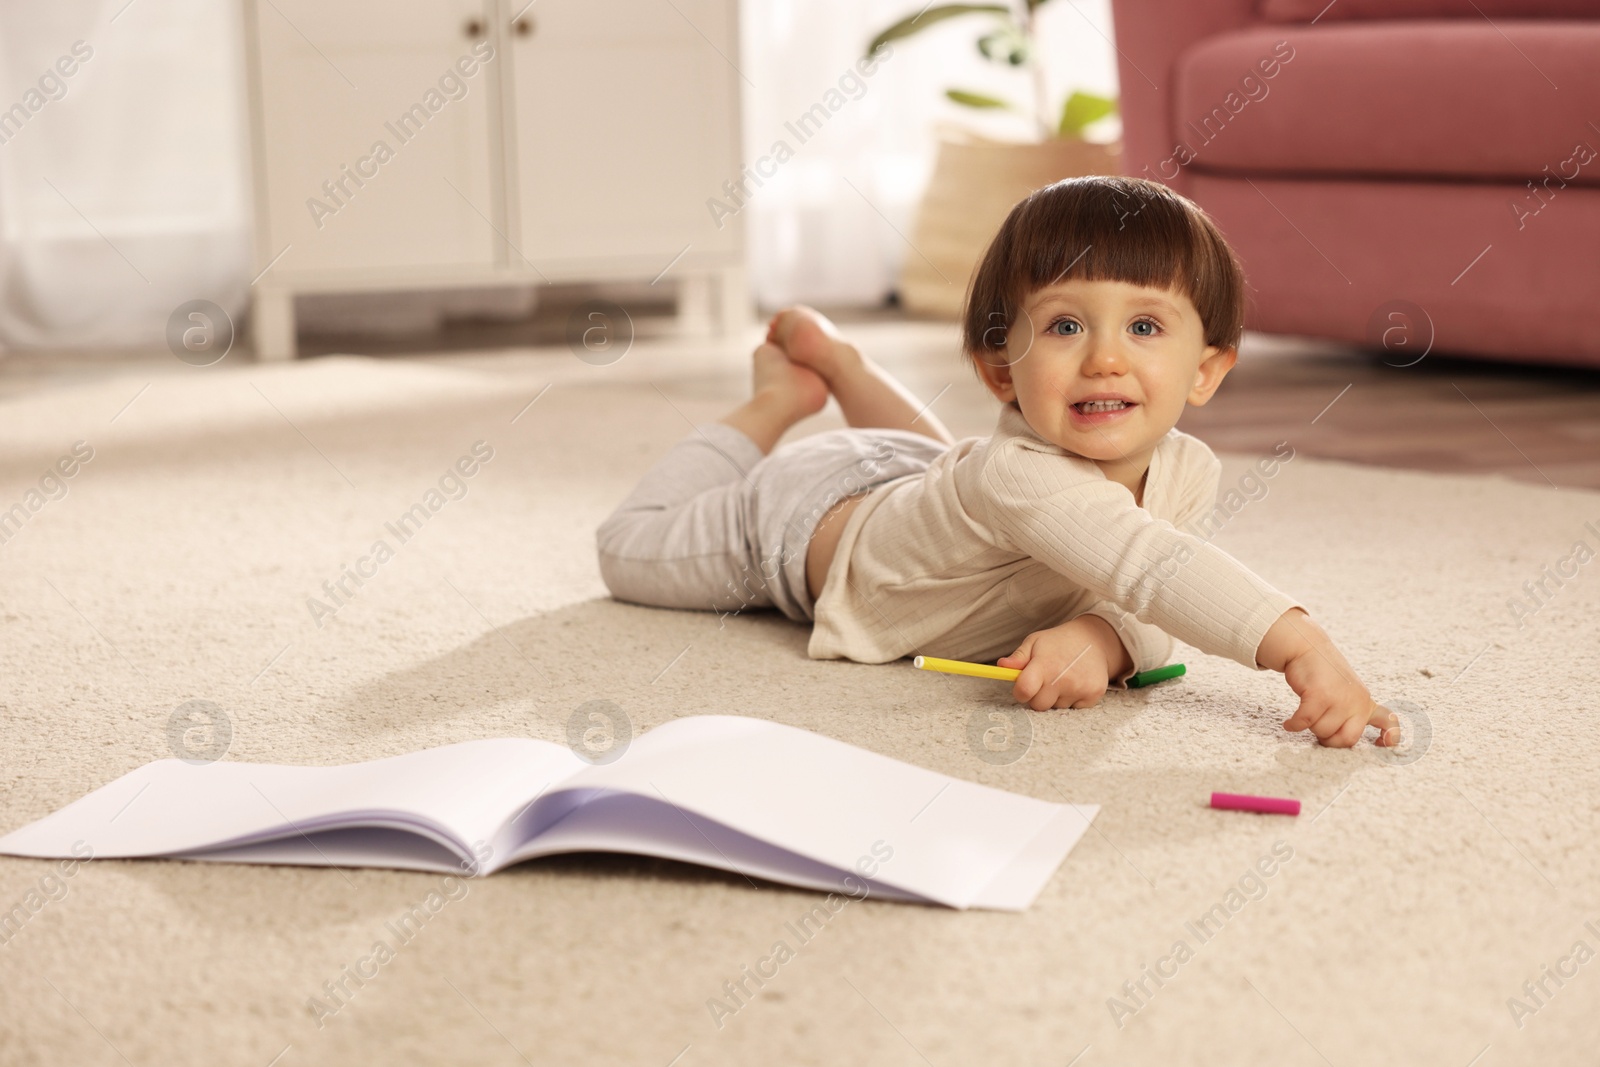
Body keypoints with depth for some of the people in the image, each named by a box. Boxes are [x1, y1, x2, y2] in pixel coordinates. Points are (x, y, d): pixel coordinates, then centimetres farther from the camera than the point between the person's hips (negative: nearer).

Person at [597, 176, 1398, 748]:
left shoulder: (1187, 472, -28)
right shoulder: (1021, 479, -51)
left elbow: (1142, 610, -27)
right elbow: (1147, 568, -64)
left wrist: (1099, 639, -51)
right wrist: (1301, 644, -75)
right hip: (801, 516, -6)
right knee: (632, 550, 20)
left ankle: (836, 359, 50)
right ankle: (777, 403, 32)